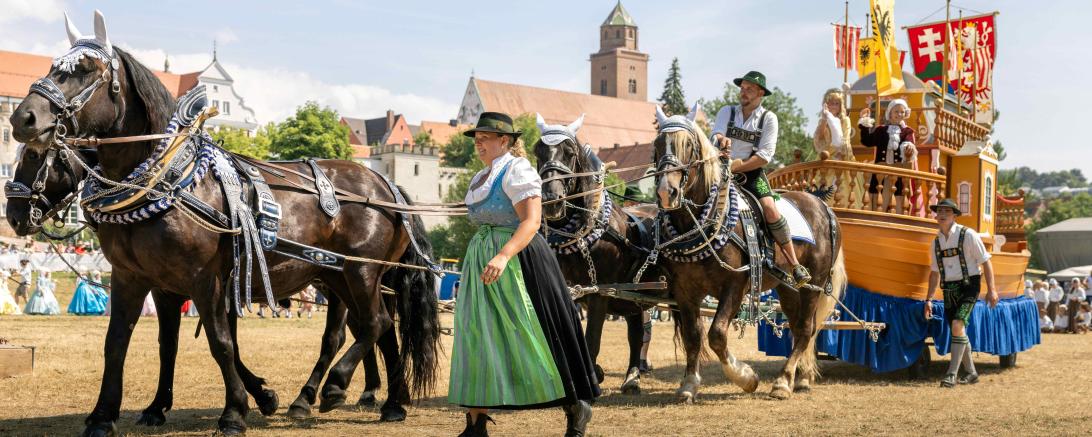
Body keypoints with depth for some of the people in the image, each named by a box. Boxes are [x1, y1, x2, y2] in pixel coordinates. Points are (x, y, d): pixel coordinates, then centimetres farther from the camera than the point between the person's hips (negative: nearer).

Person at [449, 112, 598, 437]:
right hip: (481, 259, 9)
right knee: (475, 335, 6)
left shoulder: (516, 171, -12)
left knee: (532, 337, -3)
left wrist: (503, 257, -34)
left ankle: (576, 407, 14)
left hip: (517, 259, -9)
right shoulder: (482, 177, 16)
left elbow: (531, 221, -22)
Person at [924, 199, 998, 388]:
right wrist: (928, 299, 14)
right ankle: (970, 372, 25)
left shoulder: (968, 235, -8)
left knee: (958, 326, -21)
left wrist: (991, 289, -12)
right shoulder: (937, 241, 9)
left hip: (968, 287, -6)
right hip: (949, 290, 6)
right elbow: (935, 273, 17)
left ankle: (952, 374, -19)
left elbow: (986, 262, -6)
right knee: (958, 331, 10)